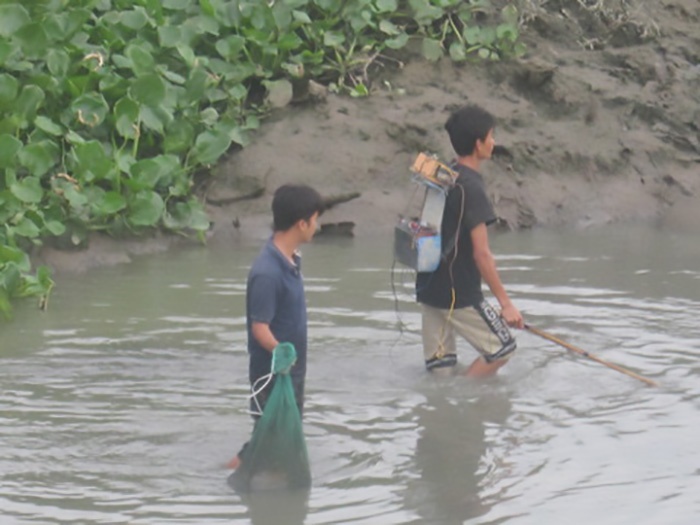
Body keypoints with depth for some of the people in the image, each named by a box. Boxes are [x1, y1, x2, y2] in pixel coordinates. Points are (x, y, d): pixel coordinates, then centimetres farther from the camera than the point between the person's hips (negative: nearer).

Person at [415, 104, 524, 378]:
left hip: (430, 288, 8)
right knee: (502, 347, 5)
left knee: (440, 366, 11)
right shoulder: (470, 188, -18)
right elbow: (481, 254, -20)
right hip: (458, 293, -8)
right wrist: (506, 303, -16)